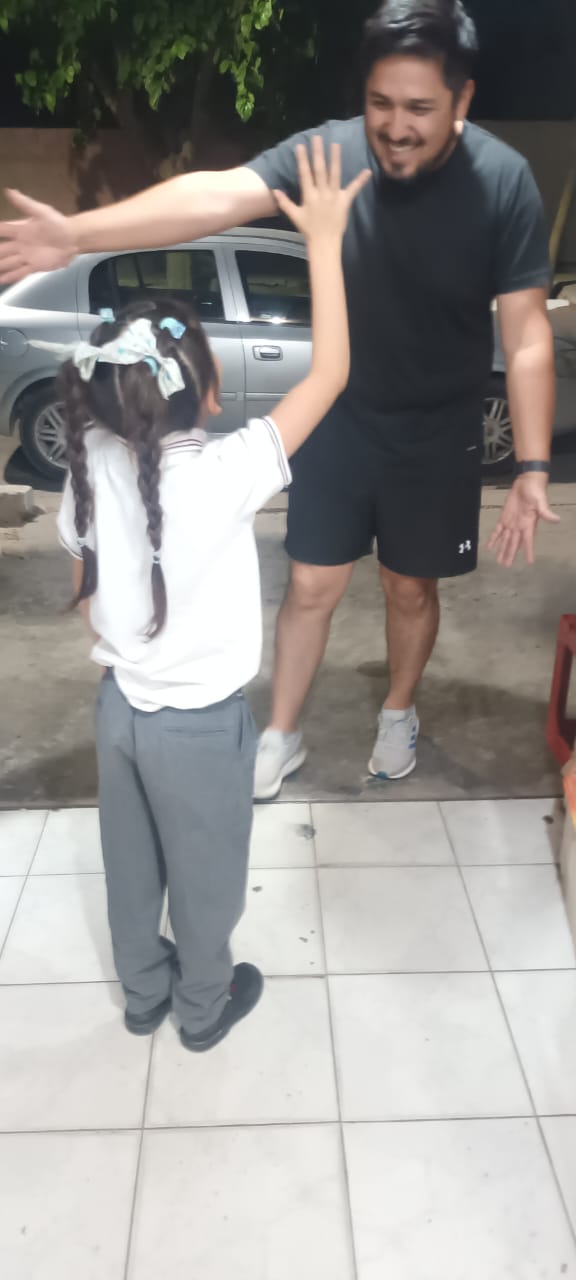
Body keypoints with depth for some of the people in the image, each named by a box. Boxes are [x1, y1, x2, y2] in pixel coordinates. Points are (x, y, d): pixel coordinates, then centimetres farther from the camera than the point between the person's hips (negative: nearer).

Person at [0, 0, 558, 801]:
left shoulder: (503, 182, -17)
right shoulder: (328, 151, -13)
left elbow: (527, 336, -18)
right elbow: (216, 196, -25)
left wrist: (533, 469, -23)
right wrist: (77, 235, -37)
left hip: (439, 432, -1)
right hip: (340, 417, 2)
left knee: (411, 587, 14)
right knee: (312, 586, 9)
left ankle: (399, 714, 42)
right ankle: (281, 736, 29)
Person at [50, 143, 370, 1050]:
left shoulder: (91, 469, -11)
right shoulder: (222, 476, -28)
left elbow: (85, 594, 2)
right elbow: (331, 373, -21)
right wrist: (325, 240, -15)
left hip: (120, 704, 6)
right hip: (200, 723, -5)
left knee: (133, 864, 25)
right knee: (205, 876, 19)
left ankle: (143, 992, 48)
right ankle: (204, 1006, 43)